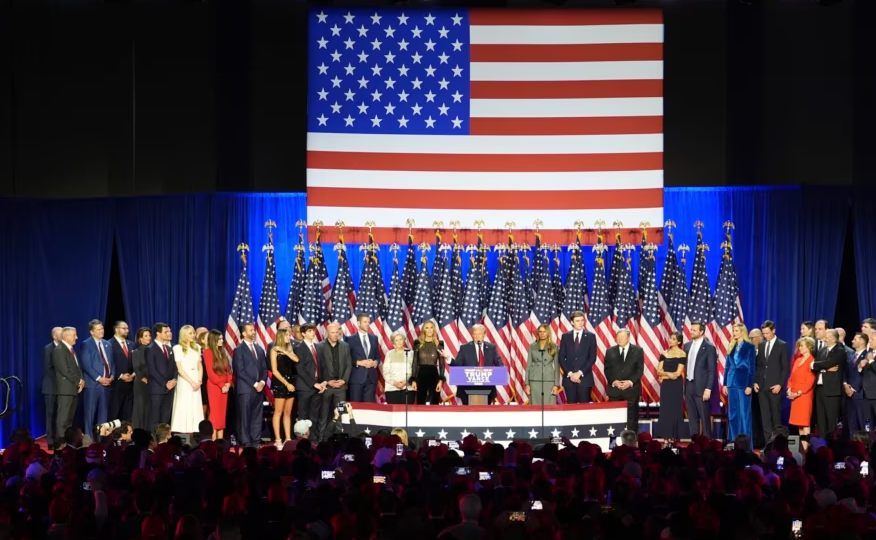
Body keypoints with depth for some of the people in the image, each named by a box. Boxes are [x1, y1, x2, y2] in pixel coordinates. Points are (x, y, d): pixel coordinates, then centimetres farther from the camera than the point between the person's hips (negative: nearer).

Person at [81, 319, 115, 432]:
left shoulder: (107, 344, 16)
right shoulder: (86, 345, -4)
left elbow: (112, 363, 16)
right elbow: (86, 365, -11)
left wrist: (112, 376, -2)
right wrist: (99, 378, -16)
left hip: (107, 383, 6)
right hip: (93, 383, -6)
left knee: (104, 412, 8)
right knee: (90, 412, -1)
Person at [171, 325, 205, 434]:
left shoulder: (197, 348, 15)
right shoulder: (178, 348, -2)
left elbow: (200, 367, 15)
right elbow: (179, 369, -7)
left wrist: (199, 381, -2)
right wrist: (191, 382, -12)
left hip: (196, 382, 5)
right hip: (184, 381, -5)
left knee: (195, 409, 1)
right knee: (184, 408, -8)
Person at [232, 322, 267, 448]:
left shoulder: (259, 349, 16)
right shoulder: (239, 350, -3)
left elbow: (264, 368, 16)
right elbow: (240, 371, -9)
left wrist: (262, 382, -2)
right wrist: (254, 384, -13)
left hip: (259, 388, 6)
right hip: (246, 388, -6)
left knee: (257, 418, 6)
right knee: (245, 418, -3)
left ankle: (256, 442, 9)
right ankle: (246, 443, -1)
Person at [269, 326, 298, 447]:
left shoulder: (289, 349, 12)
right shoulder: (274, 350, -4)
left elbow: (296, 360, -7)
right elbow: (275, 371, -9)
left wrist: (285, 351, -13)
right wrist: (286, 383, -13)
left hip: (291, 383, 6)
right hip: (280, 383, -6)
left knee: (288, 413, 7)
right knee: (278, 412, -3)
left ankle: (288, 439, 8)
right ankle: (278, 440, -2)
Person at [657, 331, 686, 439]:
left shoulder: (682, 354, -5)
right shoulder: (664, 354, 9)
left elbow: (678, 373, -11)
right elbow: (659, 371, 4)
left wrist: (664, 375, -4)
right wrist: (668, 374, -14)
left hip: (676, 386, -5)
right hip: (665, 386, 5)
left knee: (675, 410, -1)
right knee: (665, 410, 2)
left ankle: (675, 438, 3)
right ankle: (667, 437, 6)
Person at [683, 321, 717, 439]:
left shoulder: (709, 347, -6)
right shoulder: (687, 345, 12)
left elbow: (712, 370, -8)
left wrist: (708, 389, -15)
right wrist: (684, 387, 9)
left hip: (701, 388, -6)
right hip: (689, 386, 6)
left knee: (705, 418, -3)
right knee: (692, 418, 8)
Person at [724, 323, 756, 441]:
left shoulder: (749, 347, -3)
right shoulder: (732, 347, 12)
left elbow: (752, 367, -6)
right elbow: (727, 366, 14)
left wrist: (749, 385, -13)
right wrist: (725, 383, 9)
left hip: (743, 383, -6)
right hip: (732, 383, 6)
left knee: (744, 413, -3)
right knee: (732, 413, 8)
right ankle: (733, 440, 13)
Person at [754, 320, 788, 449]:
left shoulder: (782, 345, -2)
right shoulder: (761, 345, 14)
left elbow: (786, 367, -4)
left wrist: (780, 384, -12)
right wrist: (755, 382, 5)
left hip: (775, 386, -5)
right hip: (762, 386, 5)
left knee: (776, 415, -2)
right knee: (765, 416, 3)